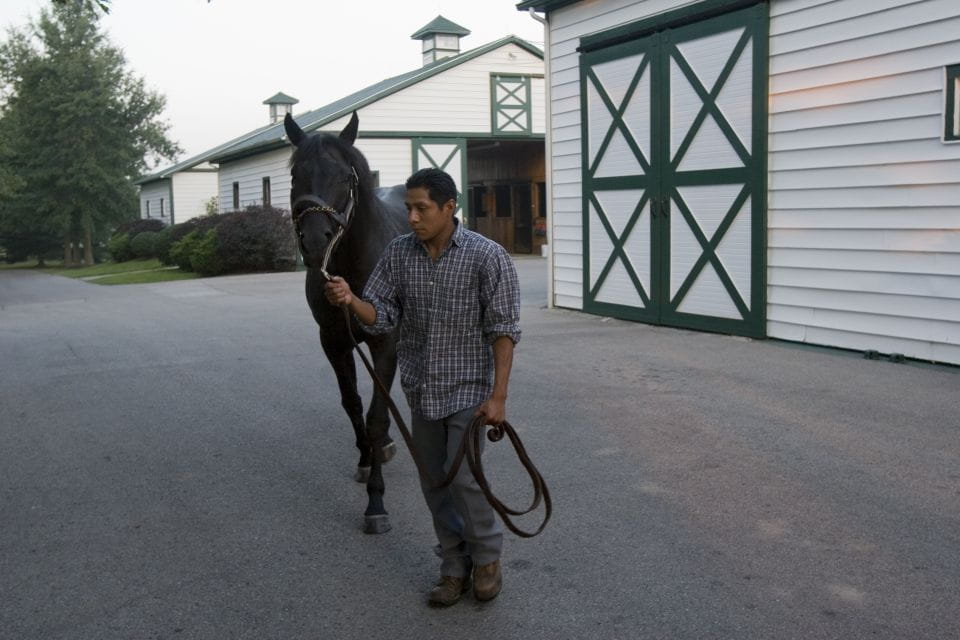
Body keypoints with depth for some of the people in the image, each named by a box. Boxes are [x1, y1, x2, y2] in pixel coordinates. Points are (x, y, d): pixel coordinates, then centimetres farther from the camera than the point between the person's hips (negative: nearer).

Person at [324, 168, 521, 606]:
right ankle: (454, 567, 27)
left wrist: (499, 395, -16)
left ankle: (487, 557, 18)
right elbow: (382, 316, 0)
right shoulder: (398, 254, -1)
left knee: (463, 477, -8)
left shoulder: (487, 256, -14)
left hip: (468, 389, -5)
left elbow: (503, 330, -13)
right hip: (420, 390, 5)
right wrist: (349, 301, -21)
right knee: (434, 483, 11)